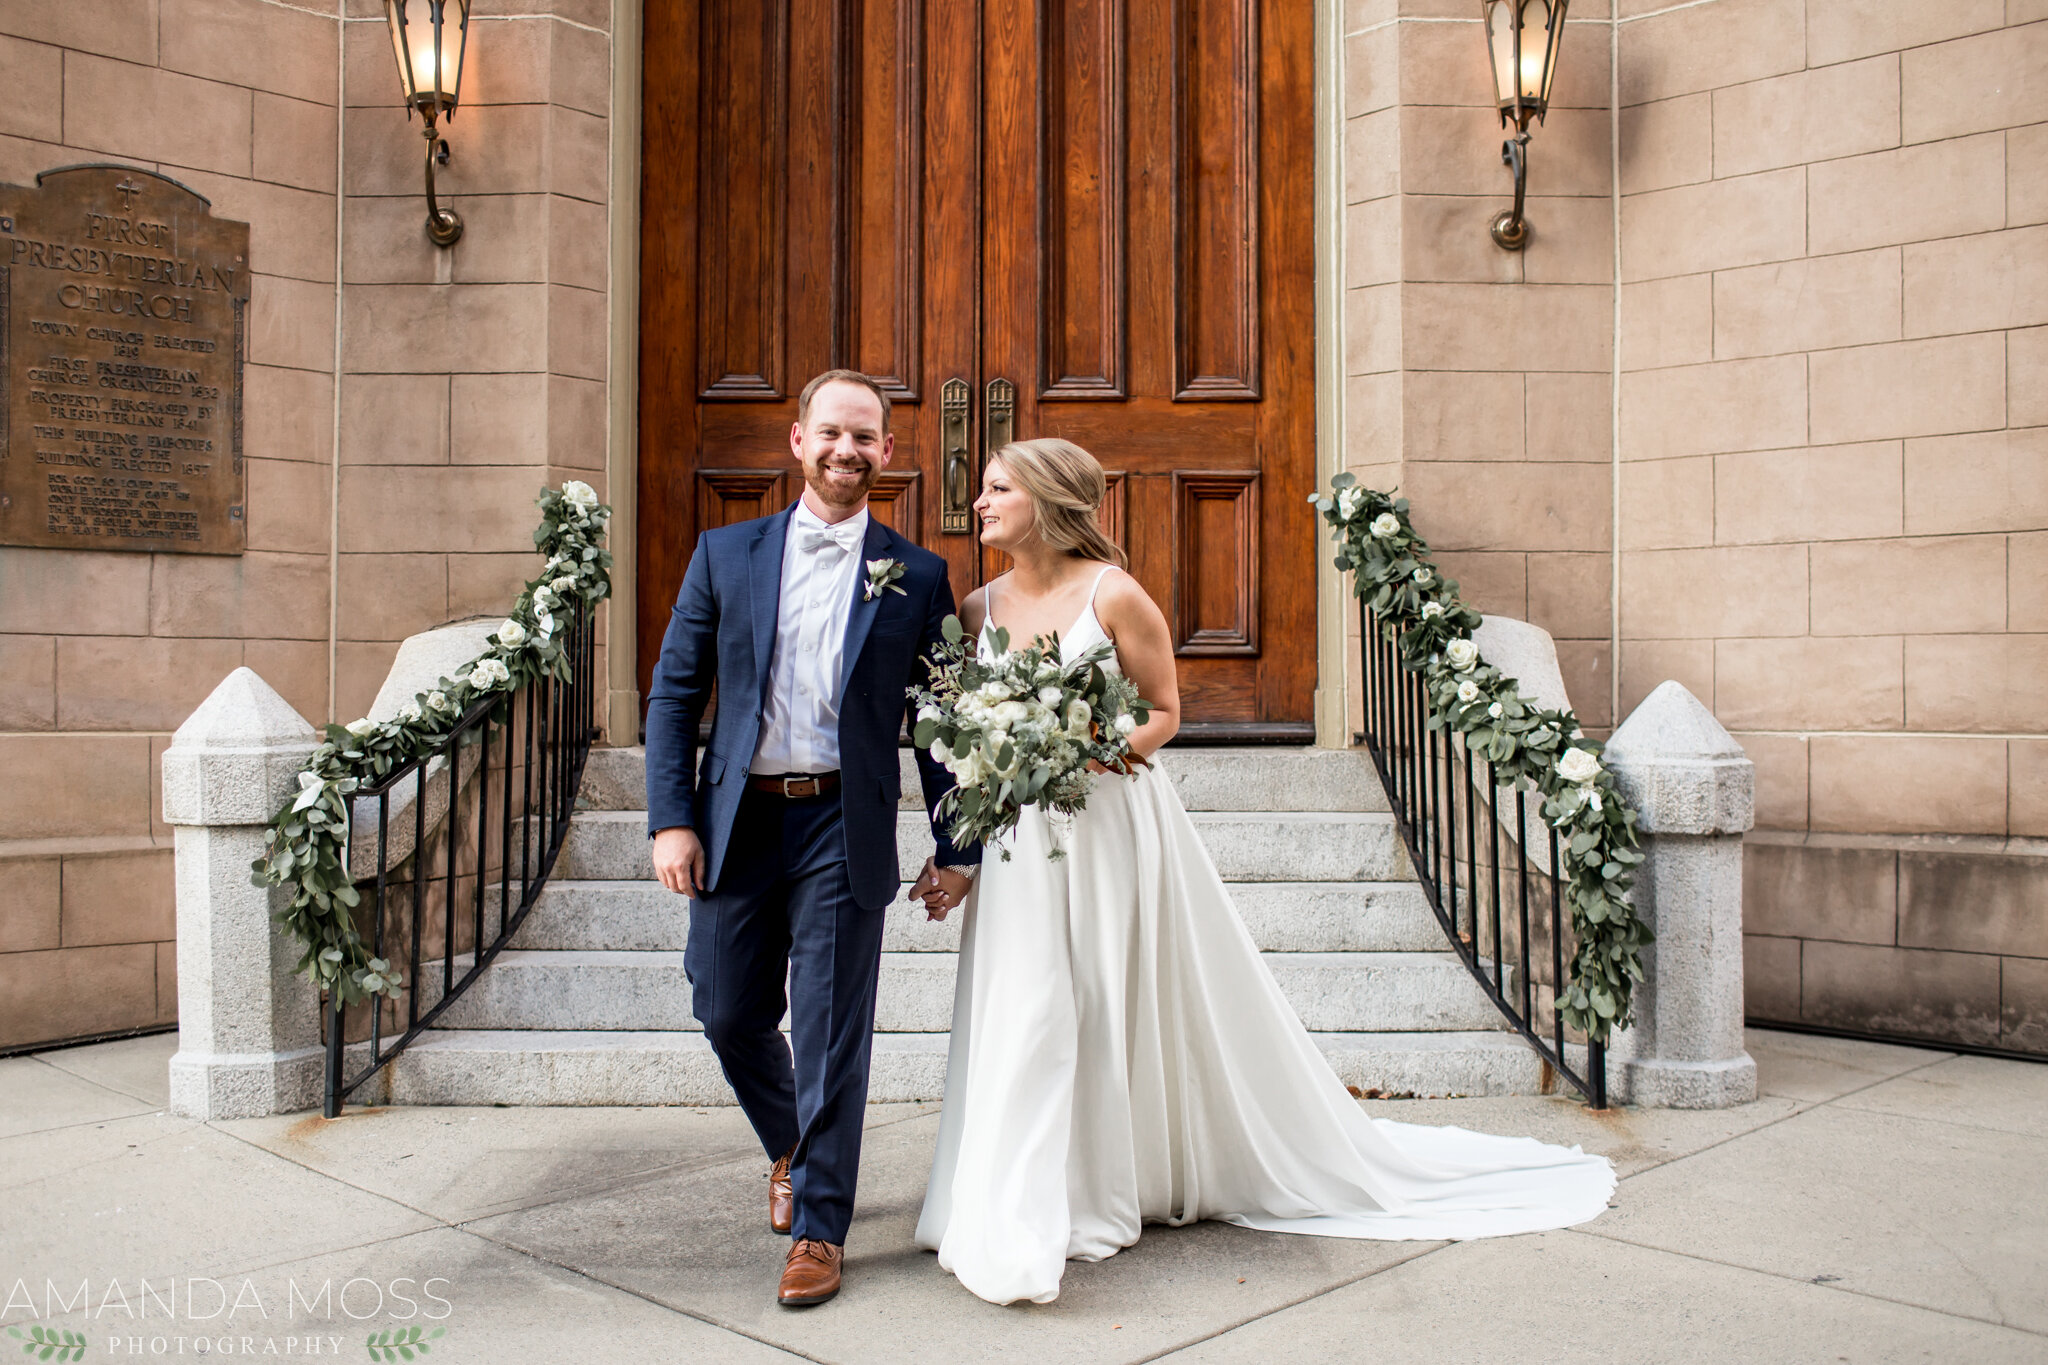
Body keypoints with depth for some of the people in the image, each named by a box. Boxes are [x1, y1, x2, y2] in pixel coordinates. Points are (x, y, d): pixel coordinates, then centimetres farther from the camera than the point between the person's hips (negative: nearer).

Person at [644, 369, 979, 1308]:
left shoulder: (916, 577, 3)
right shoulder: (726, 555, 6)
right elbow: (673, 694, 4)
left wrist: (955, 846, 3)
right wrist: (671, 820, -4)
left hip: (843, 830, -2)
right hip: (735, 821, 3)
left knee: (830, 1032, 1)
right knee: (729, 1017, 12)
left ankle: (819, 1226, 16)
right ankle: (792, 1151, 41)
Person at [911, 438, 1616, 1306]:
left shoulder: (1112, 595, -10)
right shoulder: (981, 608, 4)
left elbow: (1165, 713, -2)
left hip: (1113, 828, -4)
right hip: (1021, 842, 4)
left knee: (1135, 1002, 6)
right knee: (1026, 1020, 4)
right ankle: (1024, 1221, 20)